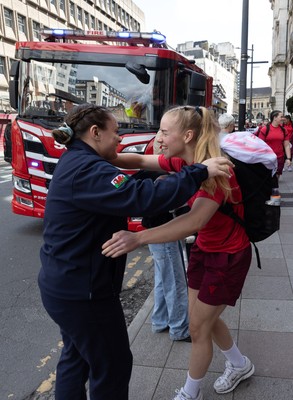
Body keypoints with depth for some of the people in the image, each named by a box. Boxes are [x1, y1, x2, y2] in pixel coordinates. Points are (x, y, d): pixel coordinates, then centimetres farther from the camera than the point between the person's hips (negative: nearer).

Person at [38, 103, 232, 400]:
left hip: (64, 283, 10)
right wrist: (200, 172, -29)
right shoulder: (87, 170, -25)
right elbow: (143, 198, -36)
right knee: (113, 364, 11)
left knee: (76, 355, 28)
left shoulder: (75, 162, 9)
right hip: (83, 290, -10)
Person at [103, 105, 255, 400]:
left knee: (198, 327, 6)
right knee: (204, 318, 20)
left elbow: (196, 220, -45)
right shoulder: (182, 162, -6)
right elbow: (141, 160, -2)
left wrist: (138, 238, -55)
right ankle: (240, 365, 47)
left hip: (229, 256, -8)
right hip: (204, 249, 8)